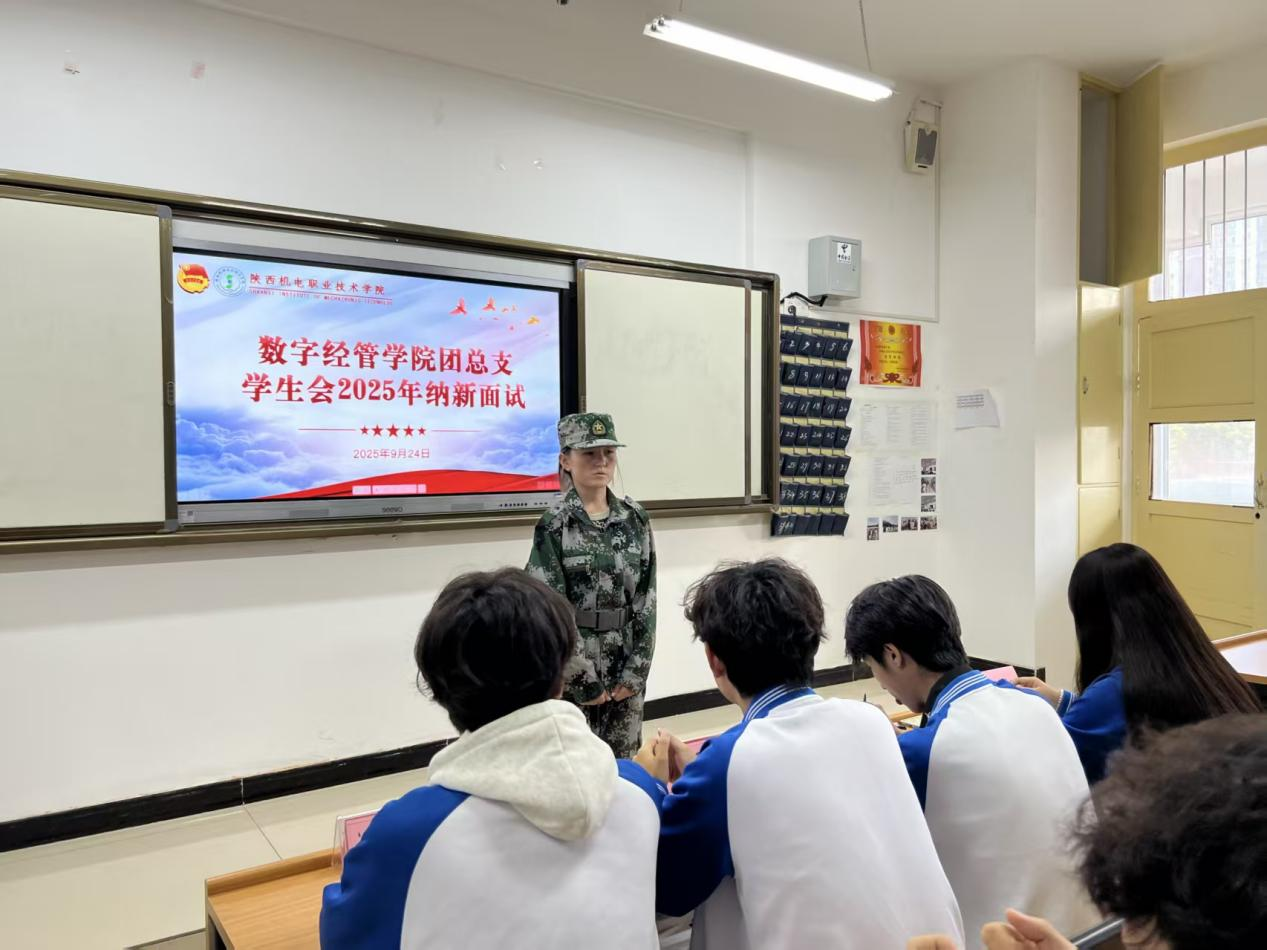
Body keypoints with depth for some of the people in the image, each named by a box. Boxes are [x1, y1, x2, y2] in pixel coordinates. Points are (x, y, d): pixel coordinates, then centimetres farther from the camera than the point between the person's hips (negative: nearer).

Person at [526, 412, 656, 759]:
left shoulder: (635, 519, 3)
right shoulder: (554, 525, -8)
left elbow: (646, 598, 2)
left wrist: (636, 670, -4)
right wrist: (585, 680, -11)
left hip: (627, 664, 4)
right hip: (572, 665, -3)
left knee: (622, 764, 14)